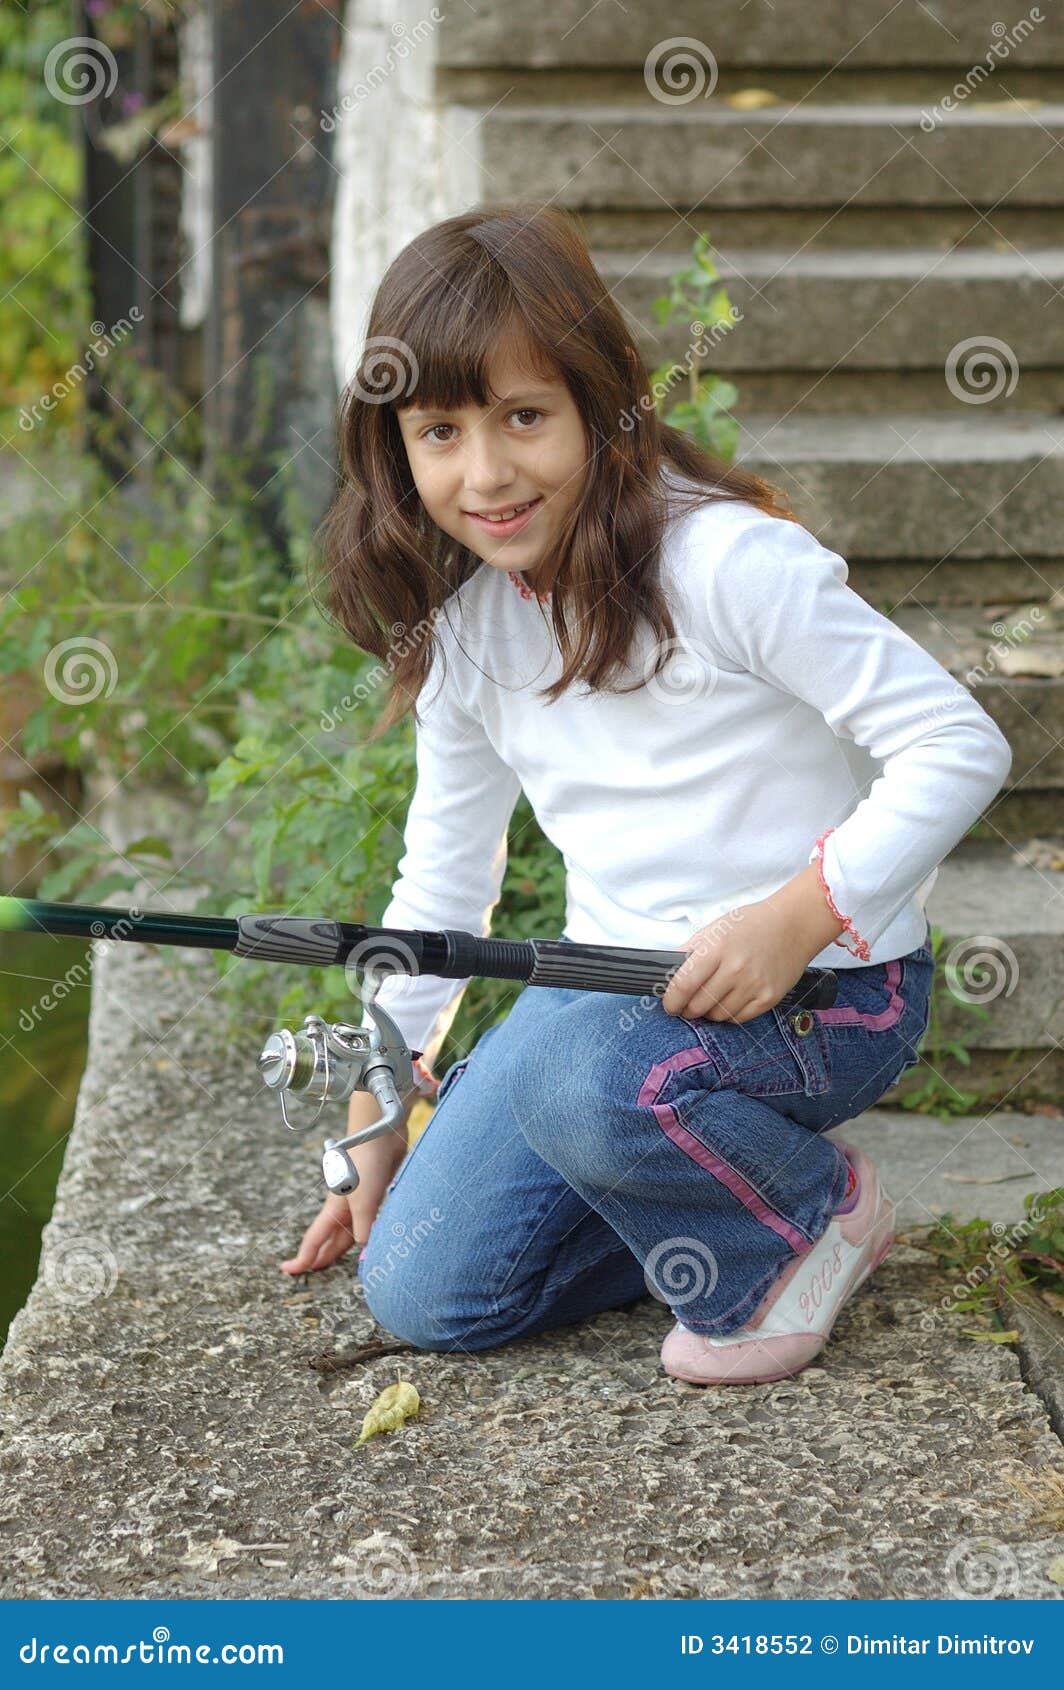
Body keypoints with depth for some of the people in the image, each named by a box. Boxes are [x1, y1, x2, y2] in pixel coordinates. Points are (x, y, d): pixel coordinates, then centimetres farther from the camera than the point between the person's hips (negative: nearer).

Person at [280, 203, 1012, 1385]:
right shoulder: (460, 632, 4)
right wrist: (376, 1115, 16)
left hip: (822, 981, -6)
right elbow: (441, 883, 15)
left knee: (583, 1072, -37)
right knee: (421, 1293, -4)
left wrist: (800, 916, -29)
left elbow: (959, 746, -19)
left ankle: (814, 1211, -6)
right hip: (616, 981, 7)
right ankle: (708, 1196, 16)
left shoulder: (724, 559, -18)